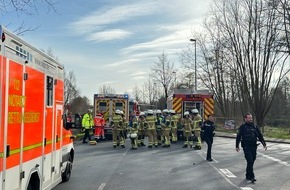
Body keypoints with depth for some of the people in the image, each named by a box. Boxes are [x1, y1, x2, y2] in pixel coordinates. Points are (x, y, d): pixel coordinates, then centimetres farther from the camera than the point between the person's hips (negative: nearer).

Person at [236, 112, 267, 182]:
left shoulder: (255, 127, 12)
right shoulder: (242, 127, -1)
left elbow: (260, 136, 15)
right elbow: (238, 137, 2)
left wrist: (264, 144, 7)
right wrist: (237, 146, 0)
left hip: (254, 147, 5)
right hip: (246, 147, -5)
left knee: (252, 161, 9)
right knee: (250, 161, -12)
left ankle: (248, 175, 22)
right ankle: (252, 177, -10)